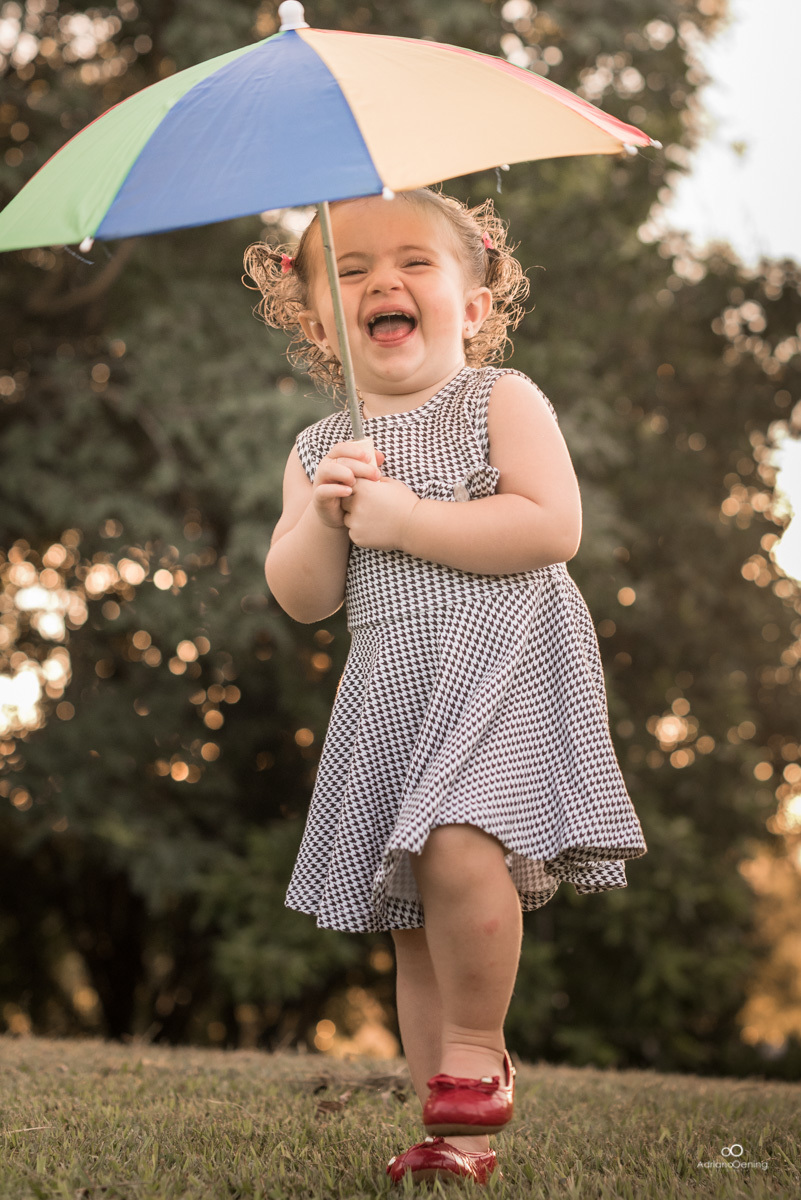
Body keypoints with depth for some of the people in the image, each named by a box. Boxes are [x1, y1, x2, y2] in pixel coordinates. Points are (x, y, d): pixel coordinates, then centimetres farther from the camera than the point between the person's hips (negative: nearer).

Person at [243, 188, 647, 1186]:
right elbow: (300, 599, 9)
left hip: (506, 663, -5)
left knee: (459, 847, -28)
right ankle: (453, 1137, 15)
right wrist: (322, 516, -11)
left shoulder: (501, 400, 0)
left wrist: (404, 519, -15)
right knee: (413, 923, 6)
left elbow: (553, 526, -14)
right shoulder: (320, 449, 12)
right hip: (394, 689, 5)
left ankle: (476, 1054, -4)